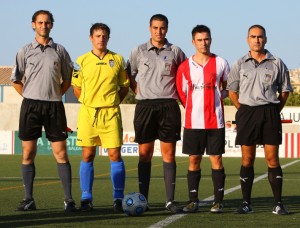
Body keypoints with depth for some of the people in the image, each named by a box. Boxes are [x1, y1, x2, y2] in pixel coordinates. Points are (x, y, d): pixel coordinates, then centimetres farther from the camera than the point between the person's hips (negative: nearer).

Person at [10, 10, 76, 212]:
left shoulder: (60, 51, 8)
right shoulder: (25, 51, 6)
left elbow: (67, 80, 16)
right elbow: (16, 80, 11)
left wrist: (55, 95, 6)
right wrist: (31, 96, 5)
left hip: (54, 106, 0)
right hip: (31, 105, 0)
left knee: (61, 153, -4)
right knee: (28, 153, 0)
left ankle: (69, 199, -3)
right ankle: (29, 199, 7)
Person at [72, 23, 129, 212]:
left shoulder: (117, 60, 6)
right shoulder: (82, 60, 6)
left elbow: (125, 86, 13)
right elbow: (76, 87, 12)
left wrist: (113, 102, 3)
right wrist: (89, 102, 4)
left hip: (111, 113, 0)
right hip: (88, 112, 1)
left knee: (115, 154, -4)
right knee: (87, 156, 2)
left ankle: (119, 198, 1)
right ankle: (86, 199, 8)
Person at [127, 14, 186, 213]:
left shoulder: (175, 52, 6)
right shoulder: (139, 51, 7)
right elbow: (129, 75, 16)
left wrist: (180, 94, 9)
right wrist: (140, 92, 6)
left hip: (168, 106, 0)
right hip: (145, 105, 0)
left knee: (169, 154, -1)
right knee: (145, 154, 1)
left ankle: (170, 200, 0)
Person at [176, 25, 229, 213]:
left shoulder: (221, 63, 3)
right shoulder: (185, 66, 5)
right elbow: (181, 92, 12)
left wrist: (219, 95, 2)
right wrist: (193, 108, 6)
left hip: (215, 121, -1)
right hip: (193, 121, 1)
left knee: (216, 159, 0)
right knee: (194, 160, 3)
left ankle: (218, 201, 5)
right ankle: (193, 201, 8)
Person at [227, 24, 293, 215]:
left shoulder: (276, 63, 5)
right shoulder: (240, 64, 8)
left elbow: (285, 90, 11)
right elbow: (232, 90, 14)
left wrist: (275, 111, 4)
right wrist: (243, 111, 7)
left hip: (270, 113, -1)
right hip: (247, 112, 1)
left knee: (272, 158, -3)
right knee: (247, 159, 2)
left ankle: (278, 203, -1)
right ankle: (246, 203, 6)